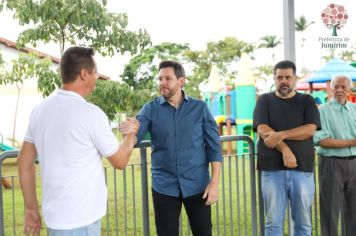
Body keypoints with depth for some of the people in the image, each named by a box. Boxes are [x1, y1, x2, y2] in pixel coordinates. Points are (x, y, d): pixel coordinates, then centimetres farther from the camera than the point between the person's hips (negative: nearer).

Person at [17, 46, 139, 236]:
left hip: (54, 216, 7)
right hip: (80, 220, -7)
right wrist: (132, 134, 13)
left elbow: (25, 162, 7)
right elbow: (120, 161, -6)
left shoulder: (39, 110, 2)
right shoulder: (90, 113, -17)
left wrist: (32, 209, 14)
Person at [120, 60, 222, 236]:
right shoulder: (150, 109, 0)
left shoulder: (199, 107, 0)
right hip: (164, 186, 0)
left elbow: (213, 147, 0)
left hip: (197, 184, 0)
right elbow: (135, 136, -15)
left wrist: (214, 182, -7)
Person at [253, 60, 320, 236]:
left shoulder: (307, 101, 10)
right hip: (272, 169, -1)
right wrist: (285, 149, -17)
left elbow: (309, 130, -5)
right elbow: (263, 130, -6)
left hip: (302, 169, 1)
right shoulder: (265, 100, 8)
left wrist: (281, 135, -15)